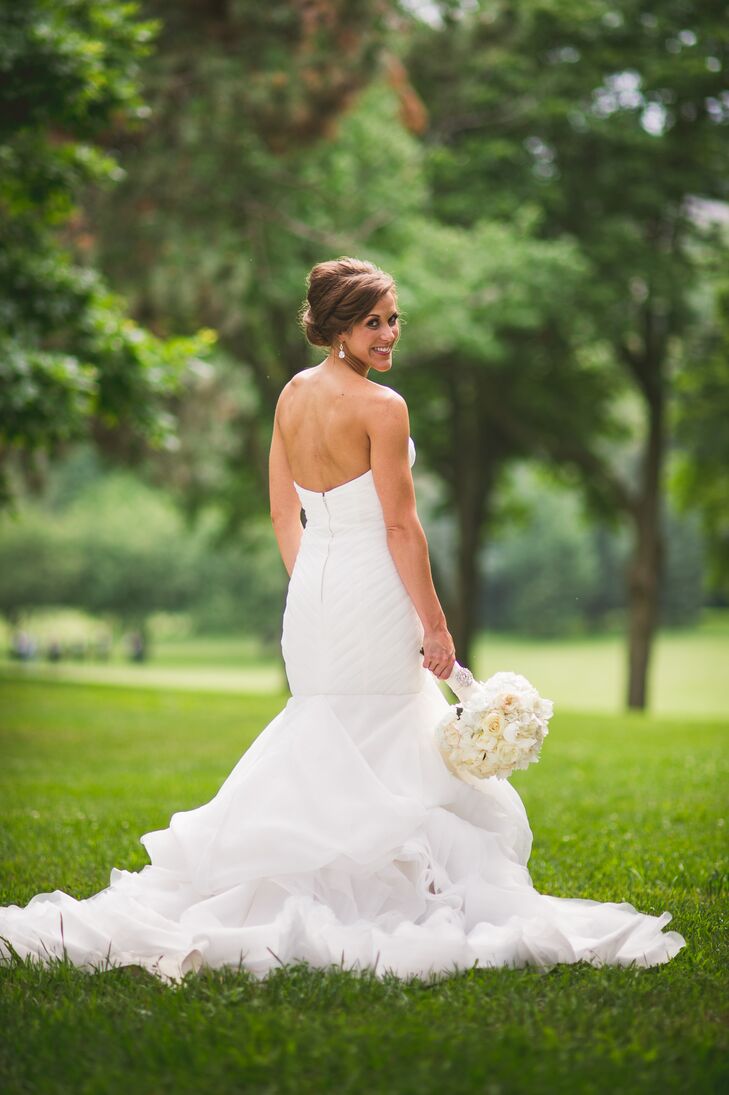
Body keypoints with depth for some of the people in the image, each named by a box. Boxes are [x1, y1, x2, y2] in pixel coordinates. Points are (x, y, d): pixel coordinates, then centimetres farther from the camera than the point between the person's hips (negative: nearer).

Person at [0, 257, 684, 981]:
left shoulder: (291, 396, 9)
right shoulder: (381, 407, -13)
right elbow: (401, 526, -14)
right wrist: (434, 625, -9)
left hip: (309, 596, 7)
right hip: (374, 594, -7)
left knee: (320, 747, 15)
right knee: (384, 751, 0)